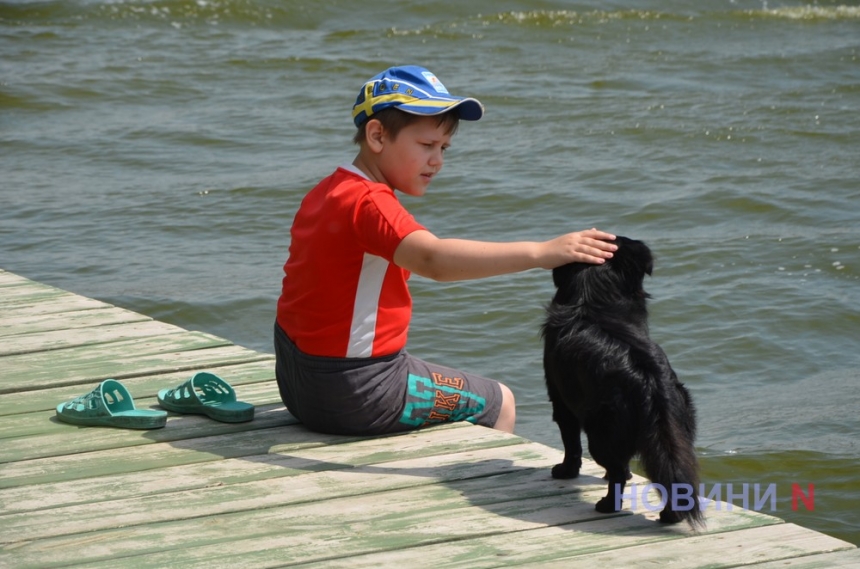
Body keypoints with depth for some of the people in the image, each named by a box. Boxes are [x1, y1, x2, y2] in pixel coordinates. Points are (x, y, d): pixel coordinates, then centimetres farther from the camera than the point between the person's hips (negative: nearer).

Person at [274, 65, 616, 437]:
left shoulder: (325, 193, 8)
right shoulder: (367, 203, -23)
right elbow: (434, 259, -41)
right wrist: (540, 253, -47)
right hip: (352, 396, -10)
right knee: (498, 404, 5)